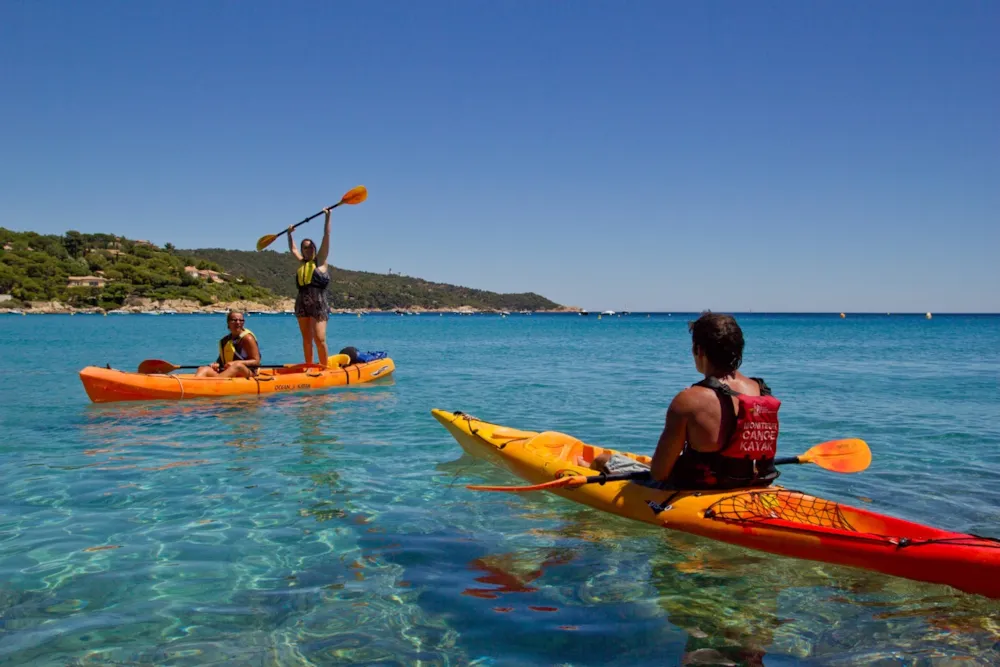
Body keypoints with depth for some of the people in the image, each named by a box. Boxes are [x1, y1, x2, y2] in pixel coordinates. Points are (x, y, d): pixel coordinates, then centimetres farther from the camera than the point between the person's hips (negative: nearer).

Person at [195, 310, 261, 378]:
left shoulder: (247, 338, -3)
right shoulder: (225, 340, 13)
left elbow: (256, 361, -8)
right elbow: (221, 359, 20)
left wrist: (235, 363, -20)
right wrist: (216, 364, -4)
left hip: (248, 371, -5)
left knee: (238, 366, -39)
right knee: (203, 369, -18)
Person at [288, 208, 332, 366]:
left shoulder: (320, 260, 3)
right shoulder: (302, 263, 16)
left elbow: (326, 237, -3)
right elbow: (292, 249, 35)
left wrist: (327, 217, -6)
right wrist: (289, 234, 42)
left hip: (318, 305, -6)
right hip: (302, 304, 6)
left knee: (319, 338, -13)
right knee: (306, 339, 8)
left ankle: (324, 368, -6)